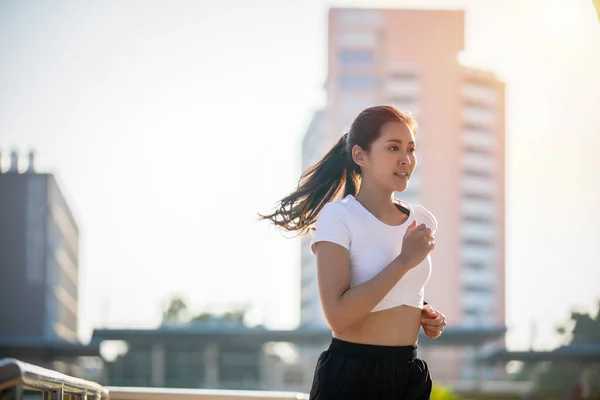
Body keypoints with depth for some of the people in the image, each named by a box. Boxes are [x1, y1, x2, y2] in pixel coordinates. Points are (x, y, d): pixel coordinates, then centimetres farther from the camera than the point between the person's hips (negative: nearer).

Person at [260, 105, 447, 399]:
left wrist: (426, 315, 4)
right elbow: (338, 315, -22)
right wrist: (404, 261, -21)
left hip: (409, 373, 6)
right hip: (351, 374, -6)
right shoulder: (338, 217, -11)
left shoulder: (422, 221, 7)